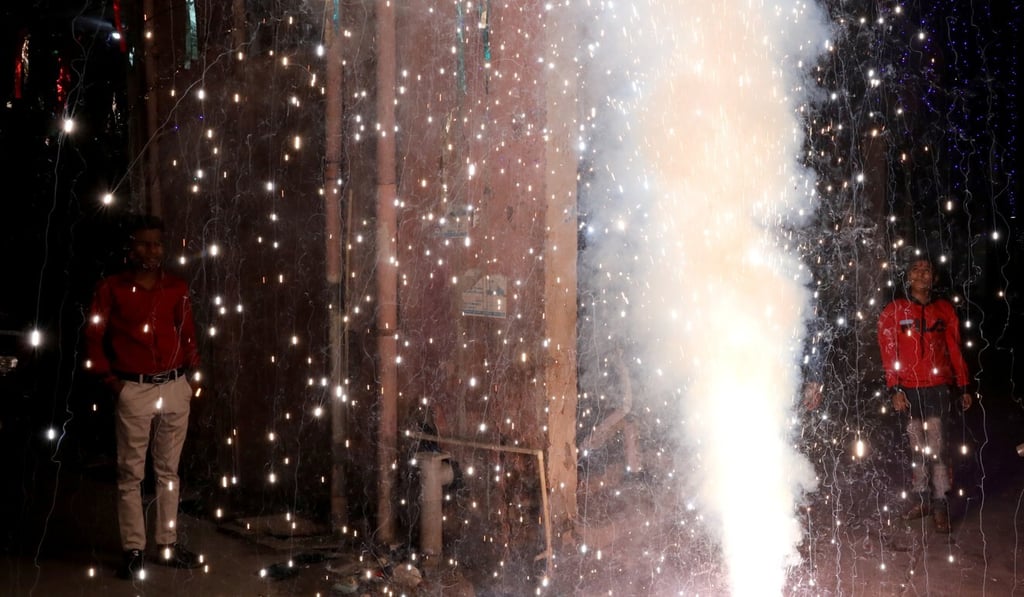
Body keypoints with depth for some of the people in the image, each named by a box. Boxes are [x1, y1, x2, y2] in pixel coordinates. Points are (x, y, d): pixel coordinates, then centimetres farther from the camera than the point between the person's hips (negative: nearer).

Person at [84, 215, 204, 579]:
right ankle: (133, 550, 5)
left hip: (176, 388, 3)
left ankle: (169, 545, 18)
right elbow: (93, 337, 0)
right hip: (134, 390, -3)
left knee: (168, 471, 10)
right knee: (131, 474, 0)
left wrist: (193, 376, 7)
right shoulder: (111, 288, -1)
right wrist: (109, 379, -5)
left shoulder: (177, 288, 9)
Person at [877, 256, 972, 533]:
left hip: (938, 388, 0)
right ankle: (921, 498, 16)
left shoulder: (945, 309, 8)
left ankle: (940, 503, 1)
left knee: (936, 447, -6)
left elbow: (955, 351, 10)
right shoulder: (894, 311, 3)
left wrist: (964, 387, 9)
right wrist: (895, 390, -7)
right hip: (909, 390, 1)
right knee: (918, 447, 7)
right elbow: (889, 352, 0)